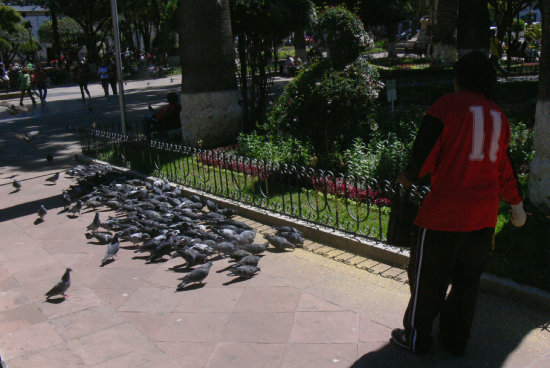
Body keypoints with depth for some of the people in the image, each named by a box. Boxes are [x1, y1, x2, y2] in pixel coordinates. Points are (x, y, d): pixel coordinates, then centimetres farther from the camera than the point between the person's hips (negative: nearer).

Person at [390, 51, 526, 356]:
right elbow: (503, 167, 17)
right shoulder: (499, 115, 11)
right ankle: (456, 340, 29)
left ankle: (416, 337, 22)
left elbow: (425, 153, -13)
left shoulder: (447, 105, -7)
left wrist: (408, 177, 6)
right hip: (484, 215, 6)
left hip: (444, 211, -6)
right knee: (467, 279, 17)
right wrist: (515, 203, 30)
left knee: (427, 277, 8)